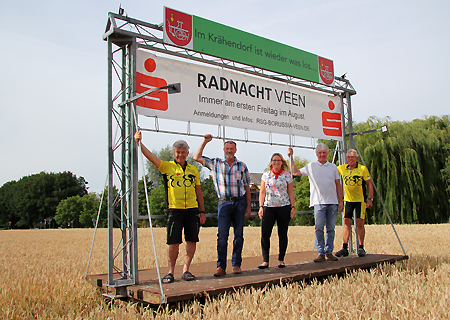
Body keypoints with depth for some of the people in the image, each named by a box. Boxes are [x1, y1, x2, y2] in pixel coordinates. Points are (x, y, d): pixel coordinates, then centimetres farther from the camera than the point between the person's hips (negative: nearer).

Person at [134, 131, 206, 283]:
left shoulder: (193, 170, 14)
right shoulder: (167, 166, 5)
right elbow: (151, 157, -10)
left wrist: (202, 211, 13)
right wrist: (138, 142, -23)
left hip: (192, 210, 3)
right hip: (174, 209, -3)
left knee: (192, 241, 2)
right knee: (173, 242, -2)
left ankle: (185, 269, 14)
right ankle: (171, 271, 13)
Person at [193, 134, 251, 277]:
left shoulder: (242, 166, 9)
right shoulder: (215, 163, 8)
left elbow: (247, 187, 11)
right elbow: (197, 157, 5)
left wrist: (248, 206, 7)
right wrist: (204, 142, 2)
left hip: (240, 202, 1)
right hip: (224, 202, -1)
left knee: (239, 234, 3)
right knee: (222, 234, -7)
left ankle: (236, 265, 13)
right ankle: (221, 267, -3)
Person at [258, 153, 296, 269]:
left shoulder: (287, 175, 6)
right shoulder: (265, 175, 9)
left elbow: (291, 193, 7)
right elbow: (262, 192, 9)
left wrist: (293, 207, 1)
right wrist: (261, 207, 1)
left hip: (284, 207, -1)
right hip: (268, 207, 1)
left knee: (282, 234, 4)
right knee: (265, 234, -7)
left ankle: (281, 260, 15)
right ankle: (265, 261, 1)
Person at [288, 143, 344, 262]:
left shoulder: (333, 167, 13)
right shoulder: (311, 166, 7)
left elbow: (338, 185, 14)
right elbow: (295, 172, 6)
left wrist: (341, 201, 7)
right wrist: (291, 157, 3)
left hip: (333, 202, 2)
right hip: (319, 202, -2)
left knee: (331, 229, 6)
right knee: (319, 228, -7)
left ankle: (329, 252, 14)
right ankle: (320, 253, 0)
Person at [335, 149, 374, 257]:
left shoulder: (363, 169, -6)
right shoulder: (342, 168, 3)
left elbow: (369, 184, -2)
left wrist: (370, 199, -8)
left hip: (360, 200, -3)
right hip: (348, 200, 3)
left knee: (360, 223, -4)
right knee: (346, 222, -2)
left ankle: (361, 247, 8)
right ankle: (345, 248, -1)